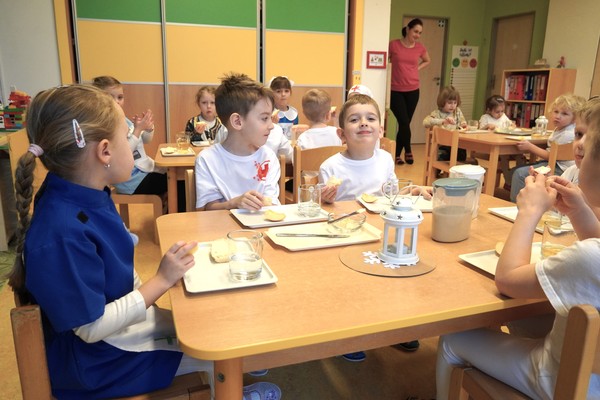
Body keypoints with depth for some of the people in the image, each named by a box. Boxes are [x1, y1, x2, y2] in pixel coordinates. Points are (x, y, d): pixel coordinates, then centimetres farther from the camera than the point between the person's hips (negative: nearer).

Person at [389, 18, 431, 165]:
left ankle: (397, 154, 20)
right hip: (396, 91, -3)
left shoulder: (420, 48, 4)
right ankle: (408, 151, 13)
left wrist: (417, 68, 9)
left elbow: (427, 61, 23)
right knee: (404, 122, -11)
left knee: (405, 123, 6)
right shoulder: (394, 44, -6)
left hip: (413, 90, 3)